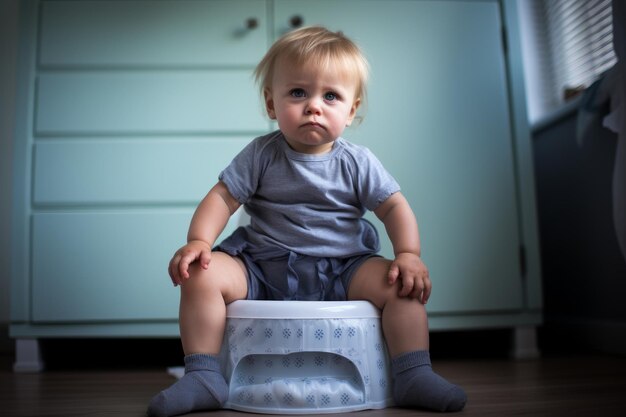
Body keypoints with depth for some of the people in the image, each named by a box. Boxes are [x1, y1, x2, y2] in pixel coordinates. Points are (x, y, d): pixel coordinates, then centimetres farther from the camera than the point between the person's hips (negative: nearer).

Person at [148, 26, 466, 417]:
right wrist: (198, 241, -20)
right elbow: (222, 197, -4)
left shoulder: (357, 162, 0)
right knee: (204, 274, -21)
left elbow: (395, 207, -1)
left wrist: (408, 255, -17)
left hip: (342, 272, 0)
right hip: (263, 270, 0)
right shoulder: (261, 156, -1)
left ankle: (414, 377, -10)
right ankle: (203, 377, -10)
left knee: (401, 283, -22)